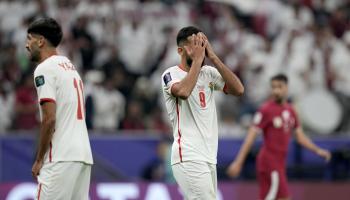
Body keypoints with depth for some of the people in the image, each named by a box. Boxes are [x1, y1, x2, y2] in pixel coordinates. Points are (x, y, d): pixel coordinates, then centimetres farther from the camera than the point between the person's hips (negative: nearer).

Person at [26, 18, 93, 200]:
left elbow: (49, 118, -14)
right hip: (84, 155, 9)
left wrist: (39, 159, -8)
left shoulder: (44, 69, -6)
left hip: (61, 158, -9)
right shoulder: (70, 66, 21)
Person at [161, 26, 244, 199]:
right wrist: (197, 59, -15)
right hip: (188, 158, -7)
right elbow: (184, 91, -26)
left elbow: (238, 89, -1)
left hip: (208, 157, 7)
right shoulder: (171, 75, -3)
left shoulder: (209, 73, 14)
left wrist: (213, 57, -5)